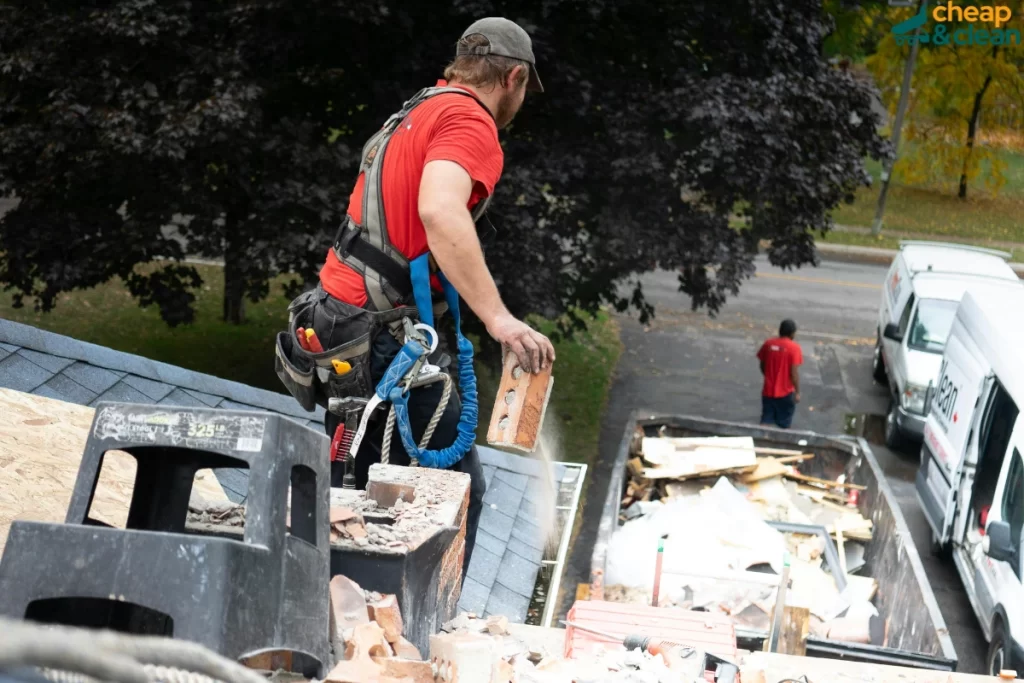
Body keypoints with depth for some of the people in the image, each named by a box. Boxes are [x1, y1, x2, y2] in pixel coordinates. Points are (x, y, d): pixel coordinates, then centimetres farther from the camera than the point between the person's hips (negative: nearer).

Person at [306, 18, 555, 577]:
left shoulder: (413, 115, 21)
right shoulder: (470, 121, -9)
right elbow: (440, 210, -28)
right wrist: (498, 318, -33)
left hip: (338, 315, 10)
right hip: (385, 331, -10)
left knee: (358, 488, 16)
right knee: (457, 490, -5)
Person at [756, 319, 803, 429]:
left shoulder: (768, 344, -1)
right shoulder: (794, 348, -14)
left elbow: (762, 366, 8)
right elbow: (794, 372, -16)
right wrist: (797, 392, -7)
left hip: (768, 391, 4)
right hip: (785, 392, -4)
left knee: (765, 422, 9)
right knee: (784, 425, 11)